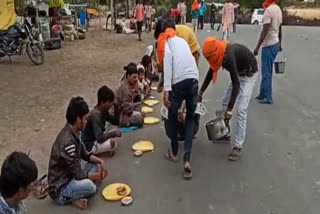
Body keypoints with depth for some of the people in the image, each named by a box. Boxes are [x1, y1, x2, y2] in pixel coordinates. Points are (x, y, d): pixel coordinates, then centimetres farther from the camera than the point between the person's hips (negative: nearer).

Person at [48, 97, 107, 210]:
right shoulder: (67, 141, -30)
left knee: (96, 164, 9)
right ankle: (66, 197, -4)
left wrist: (100, 161, -5)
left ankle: (77, 194, 0)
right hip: (59, 189, -10)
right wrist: (99, 176, -10)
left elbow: (85, 154, 11)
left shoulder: (73, 132, -2)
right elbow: (79, 174, -26)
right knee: (89, 185, -34)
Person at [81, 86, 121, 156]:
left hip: (97, 138, 10)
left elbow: (115, 122, 5)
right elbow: (99, 138, -34)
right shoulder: (95, 115, -28)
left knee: (114, 127, 4)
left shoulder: (104, 111, -2)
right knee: (113, 143, -30)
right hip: (90, 145, -10)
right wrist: (114, 133, -21)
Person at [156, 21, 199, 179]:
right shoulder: (182, 41, 28)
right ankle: (187, 159, 6)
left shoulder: (166, 42, 12)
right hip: (193, 80, 5)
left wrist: (166, 90, -12)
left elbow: (168, 64, -6)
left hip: (179, 82, -5)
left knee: (172, 116, 19)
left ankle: (174, 153, 33)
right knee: (190, 118, 17)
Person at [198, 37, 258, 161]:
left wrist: (229, 110, -37)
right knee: (225, 102, 11)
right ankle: (225, 134, 25)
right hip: (238, 72, 9)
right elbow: (210, 73, 4)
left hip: (249, 74, -9)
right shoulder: (220, 53, -11)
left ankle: (238, 147, -10)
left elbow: (236, 84, -37)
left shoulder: (228, 56, -36)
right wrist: (200, 92, 6)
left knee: (241, 110, -14)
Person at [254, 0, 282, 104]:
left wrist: (257, 47, -19)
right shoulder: (278, 9, 11)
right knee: (267, 71, 15)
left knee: (266, 72, -2)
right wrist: (279, 44, 26)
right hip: (275, 44, 9)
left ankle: (268, 98, 3)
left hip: (269, 45, -9)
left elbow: (265, 31, -21)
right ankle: (263, 94, 24)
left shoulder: (268, 10, -17)